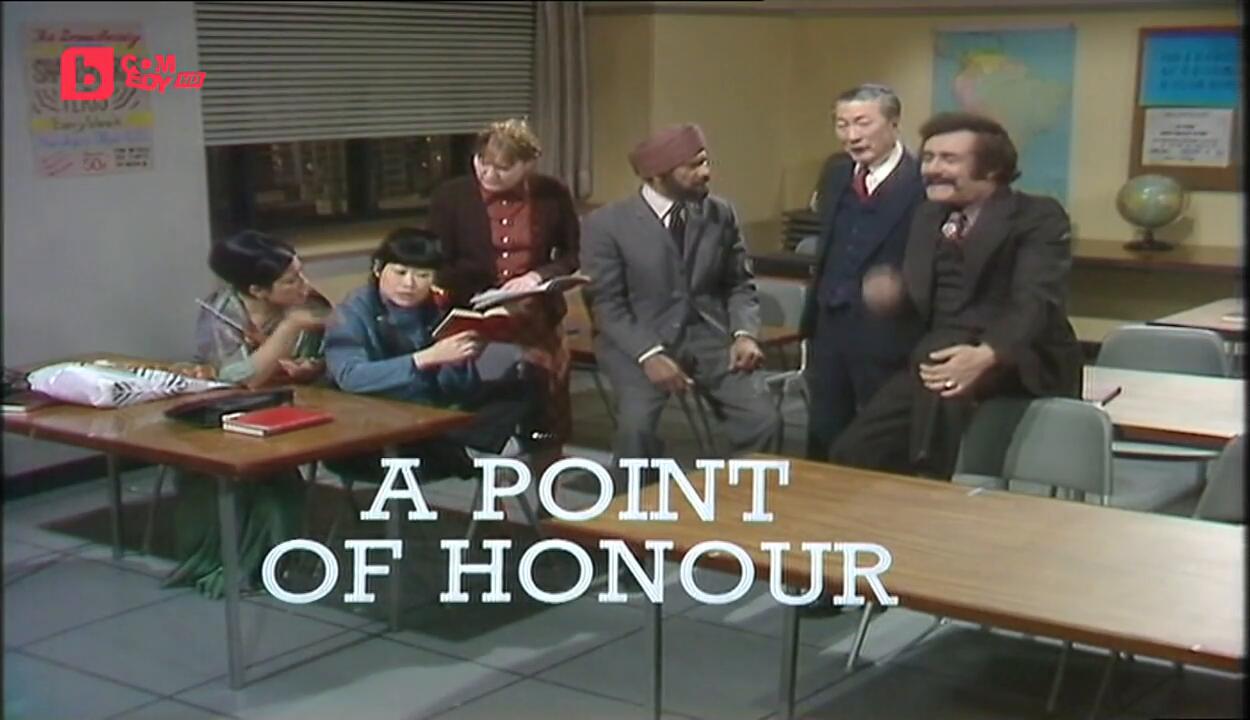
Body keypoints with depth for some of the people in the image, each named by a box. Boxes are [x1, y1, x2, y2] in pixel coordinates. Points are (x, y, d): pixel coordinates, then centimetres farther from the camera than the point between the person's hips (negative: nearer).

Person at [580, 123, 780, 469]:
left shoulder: (721, 214, 5)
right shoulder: (607, 223, -6)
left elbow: (739, 285, 11)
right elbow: (607, 305, -8)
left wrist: (744, 333, -9)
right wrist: (649, 354, -23)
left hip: (709, 334, 3)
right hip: (639, 339, -3)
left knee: (762, 420, -17)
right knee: (636, 424, -30)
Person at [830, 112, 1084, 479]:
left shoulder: (1038, 217, -5)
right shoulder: (928, 214, 16)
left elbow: (1035, 300, -20)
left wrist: (986, 355, -40)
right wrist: (890, 294, -8)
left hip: (1017, 360, -6)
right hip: (939, 355, 7)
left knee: (937, 355, -37)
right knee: (854, 453, -8)